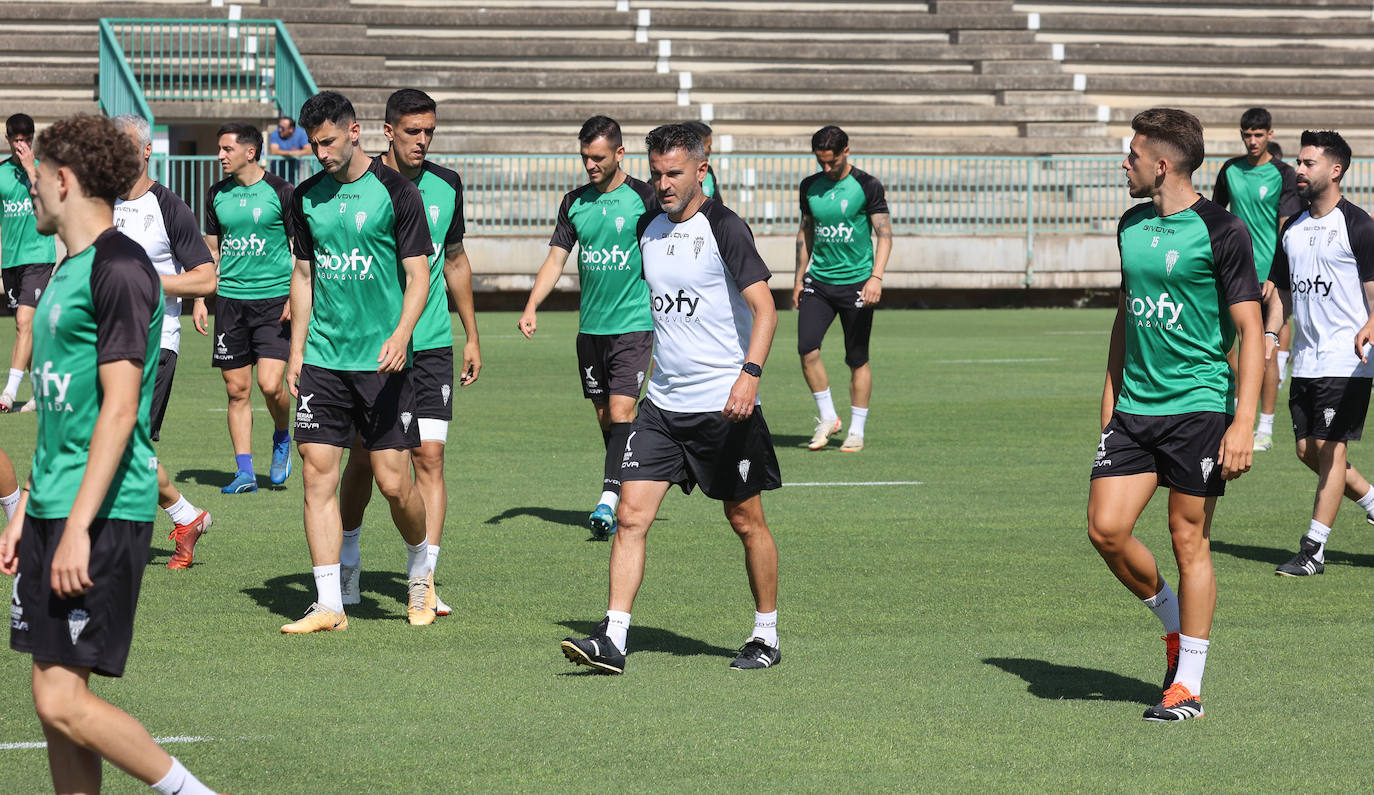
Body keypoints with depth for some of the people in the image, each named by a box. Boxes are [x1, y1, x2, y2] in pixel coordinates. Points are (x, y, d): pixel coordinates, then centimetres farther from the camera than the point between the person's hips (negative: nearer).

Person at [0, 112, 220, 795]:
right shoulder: (68, 270, 17)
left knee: (62, 700, -11)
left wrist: (78, 527, -22)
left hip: (104, 515, -9)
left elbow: (119, 408, -19)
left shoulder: (118, 269, -13)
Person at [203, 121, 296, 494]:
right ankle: (244, 471, 7)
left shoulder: (281, 192, -4)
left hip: (274, 298, -4)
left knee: (270, 385, -13)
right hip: (230, 297, 4)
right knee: (237, 389, 2)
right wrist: (201, 298, 10)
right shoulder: (217, 194, 9)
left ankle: (282, 438, 17)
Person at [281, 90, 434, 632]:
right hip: (323, 358, 4)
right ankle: (329, 604, 1)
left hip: (381, 359, -4)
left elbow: (418, 274, -5)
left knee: (393, 482, -3)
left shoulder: (395, 192, -4)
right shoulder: (308, 197, 9)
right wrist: (297, 350, 12)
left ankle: (420, 568, 25)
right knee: (317, 472, -3)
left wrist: (401, 334, -20)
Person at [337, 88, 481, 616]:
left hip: (431, 345, 2)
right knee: (363, 456, 7)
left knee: (429, 455, -7)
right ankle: (347, 561, 29)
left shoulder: (446, 186, 6)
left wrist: (471, 336, 18)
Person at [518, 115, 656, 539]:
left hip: (633, 324, -5)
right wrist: (532, 306, -3)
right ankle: (629, 498, 19)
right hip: (590, 326, 5)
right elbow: (556, 257, 10)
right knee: (605, 417, 9)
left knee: (621, 413, -15)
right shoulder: (574, 202, 8)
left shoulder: (644, 198, -5)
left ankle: (609, 500, -19)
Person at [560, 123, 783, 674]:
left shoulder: (724, 227, -10)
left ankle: (766, 636, 20)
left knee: (746, 521, 5)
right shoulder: (649, 229, 10)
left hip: (725, 406, -6)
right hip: (662, 404, 6)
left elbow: (764, 307, -17)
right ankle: (612, 639, -8)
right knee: (631, 515, -6)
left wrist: (750, 372, -30)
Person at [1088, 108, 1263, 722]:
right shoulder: (1132, 226, 11)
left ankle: (1188, 686, 8)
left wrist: (1244, 423, -17)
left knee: (1189, 539, -1)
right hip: (1135, 407, 6)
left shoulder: (1221, 232, -10)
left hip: (1199, 406, -6)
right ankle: (1174, 625, 21)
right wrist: (1109, 402, 19)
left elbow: (1250, 331, -10)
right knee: (1106, 528, -5)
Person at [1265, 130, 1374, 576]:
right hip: (1306, 360, 8)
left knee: (1330, 447, -7)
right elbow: (1282, 289, 21)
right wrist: (1270, 334, 6)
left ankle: (1314, 549, -4)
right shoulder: (1293, 229, 13)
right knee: (1308, 450, 9)